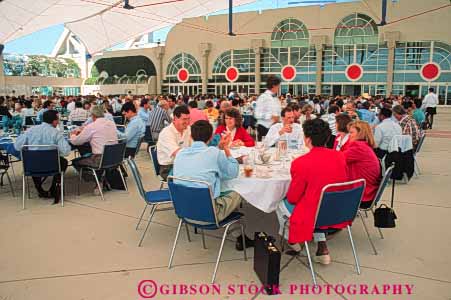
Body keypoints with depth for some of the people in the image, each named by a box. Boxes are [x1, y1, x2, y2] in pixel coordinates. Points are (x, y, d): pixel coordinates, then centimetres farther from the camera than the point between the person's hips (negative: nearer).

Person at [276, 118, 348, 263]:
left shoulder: (301, 163, -23)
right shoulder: (340, 156, -7)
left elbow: (292, 198, -12)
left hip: (314, 216, -5)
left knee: (281, 206, 21)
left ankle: (293, 244, 38)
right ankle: (322, 247, 26)